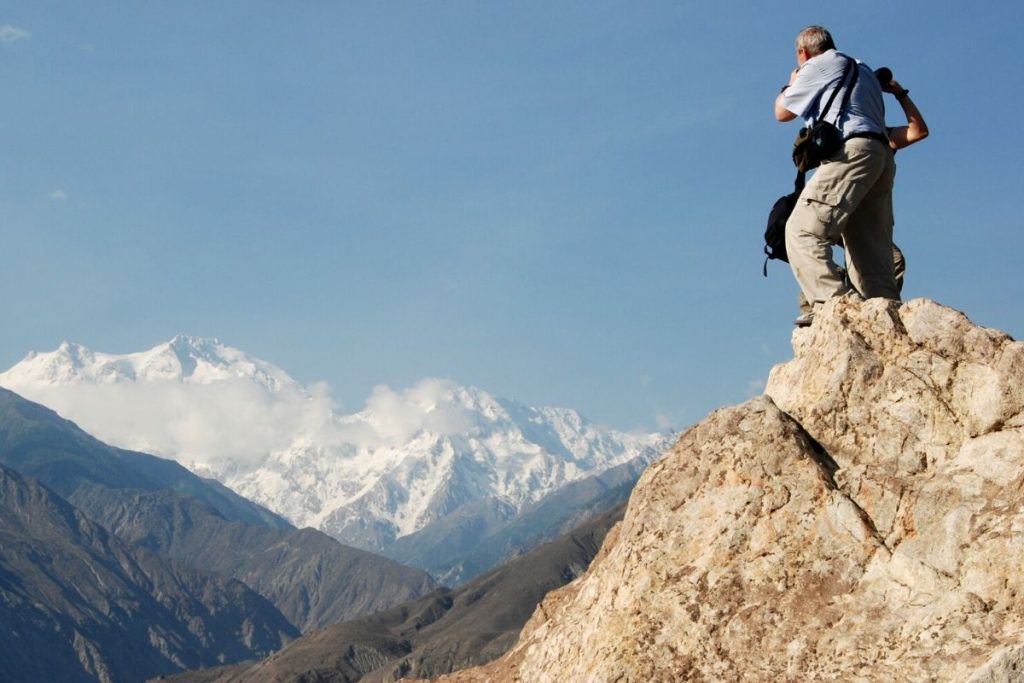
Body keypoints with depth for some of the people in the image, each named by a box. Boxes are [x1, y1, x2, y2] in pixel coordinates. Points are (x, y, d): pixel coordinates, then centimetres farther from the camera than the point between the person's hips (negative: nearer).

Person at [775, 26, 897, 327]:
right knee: (871, 253, 5)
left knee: (803, 231, -17)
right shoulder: (861, 69, 32)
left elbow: (782, 112, 14)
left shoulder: (817, 66, 7)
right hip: (881, 154, 9)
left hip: (851, 152, -9)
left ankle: (831, 304, -34)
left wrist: (792, 85, 34)